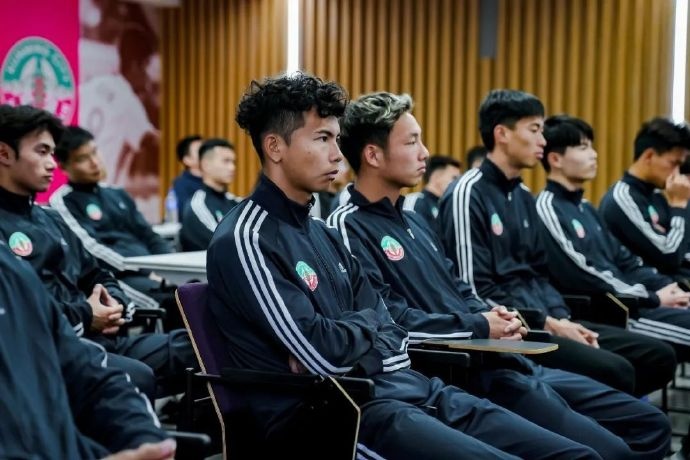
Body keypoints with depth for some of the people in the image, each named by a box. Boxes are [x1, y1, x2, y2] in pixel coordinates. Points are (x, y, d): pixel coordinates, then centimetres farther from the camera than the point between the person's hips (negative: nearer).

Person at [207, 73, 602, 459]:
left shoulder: (323, 233, 19)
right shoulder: (246, 240, -9)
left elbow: (393, 337, 13)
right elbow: (325, 354, -17)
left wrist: (342, 348, -8)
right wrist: (366, 325, 4)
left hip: (399, 386, 9)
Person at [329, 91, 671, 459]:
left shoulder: (414, 221, 21)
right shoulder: (349, 228, -10)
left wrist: (494, 314, 2)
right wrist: (479, 327, -13)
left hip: (506, 362, 10)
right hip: (461, 376, -10)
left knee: (650, 425, 10)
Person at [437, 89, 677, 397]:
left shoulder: (524, 197, 18)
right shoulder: (468, 194, -10)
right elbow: (476, 290, -16)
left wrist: (562, 319, 1)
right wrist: (548, 324, -14)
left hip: (544, 322, 9)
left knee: (659, 356, 0)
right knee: (613, 370, -28)